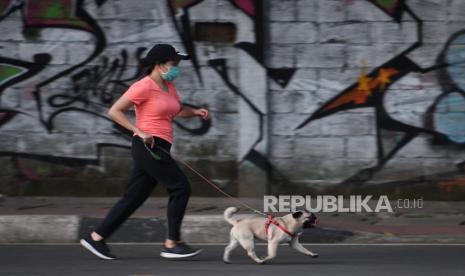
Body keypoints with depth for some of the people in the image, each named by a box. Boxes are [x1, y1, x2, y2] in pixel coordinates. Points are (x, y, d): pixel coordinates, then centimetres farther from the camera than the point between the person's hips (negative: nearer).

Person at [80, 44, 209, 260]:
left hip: (159, 149, 9)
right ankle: (172, 244, -7)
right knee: (180, 187, -11)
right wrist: (139, 132, -19)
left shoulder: (169, 87, 16)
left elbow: (178, 111, 33)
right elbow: (114, 111, -11)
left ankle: (96, 237, 13)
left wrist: (196, 112, 11)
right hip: (149, 146, -9)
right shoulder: (144, 87, -10)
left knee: (134, 197, 9)